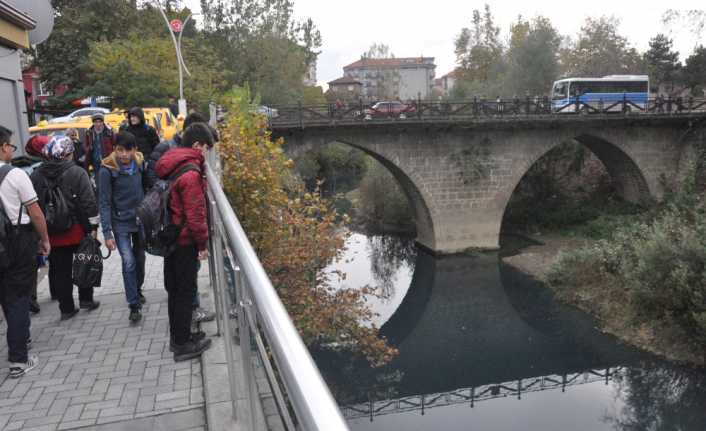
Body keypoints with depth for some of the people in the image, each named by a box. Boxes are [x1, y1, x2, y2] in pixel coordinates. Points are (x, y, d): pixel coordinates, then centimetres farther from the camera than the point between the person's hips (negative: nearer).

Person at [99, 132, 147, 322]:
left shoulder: (140, 163, -4)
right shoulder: (107, 170, -14)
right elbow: (105, 203, -12)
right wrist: (107, 233, -15)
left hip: (141, 219, 4)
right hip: (121, 223, -4)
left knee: (140, 258, 15)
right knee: (129, 262, -9)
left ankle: (137, 291, 39)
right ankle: (134, 305, 2)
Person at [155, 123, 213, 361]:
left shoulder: (170, 165, 9)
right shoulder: (191, 172, -21)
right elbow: (195, 213, -22)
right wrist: (202, 244, -11)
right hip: (185, 241, -9)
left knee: (175, 288, 18)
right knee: (185, 290, 2)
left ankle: (177, 336, 32)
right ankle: (182, 345, 13)